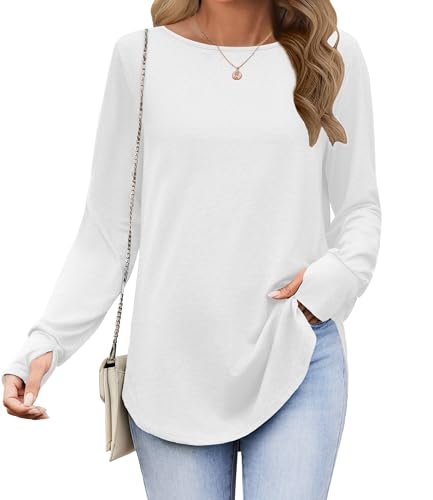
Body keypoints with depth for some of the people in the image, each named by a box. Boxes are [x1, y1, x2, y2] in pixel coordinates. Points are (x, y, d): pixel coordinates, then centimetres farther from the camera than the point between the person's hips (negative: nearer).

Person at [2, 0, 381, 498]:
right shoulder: (140, 55, 3)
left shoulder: (333, 56, 5)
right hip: (172, 365, 0)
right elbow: (106, 229, 5)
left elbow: (359, 208, 11)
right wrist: (46, 341, -4)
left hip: (298, 359, 0)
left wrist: (338, 274, -9)